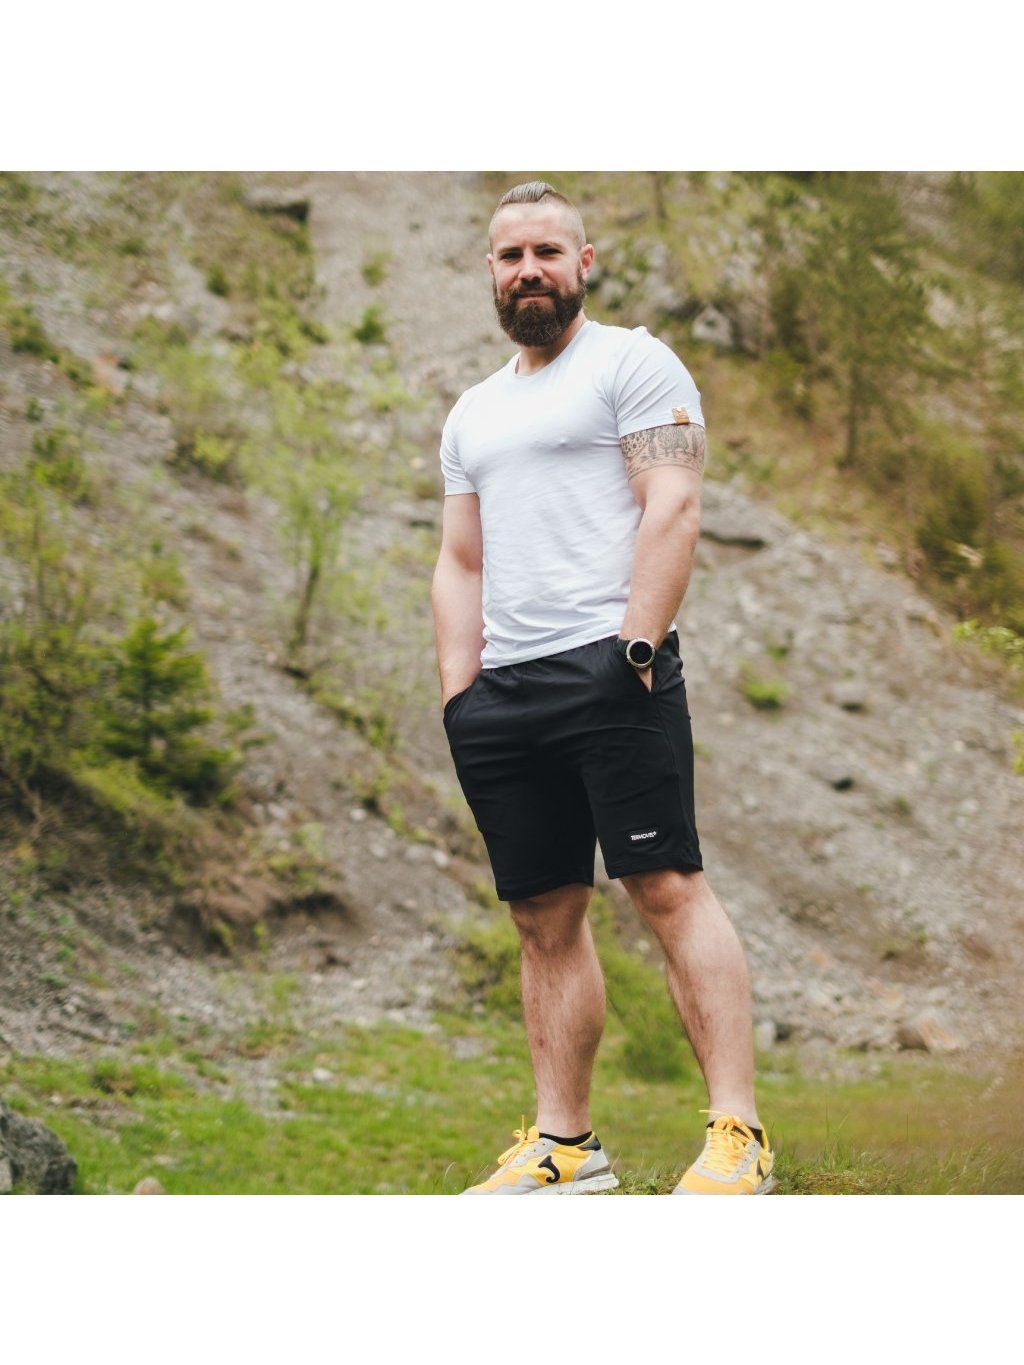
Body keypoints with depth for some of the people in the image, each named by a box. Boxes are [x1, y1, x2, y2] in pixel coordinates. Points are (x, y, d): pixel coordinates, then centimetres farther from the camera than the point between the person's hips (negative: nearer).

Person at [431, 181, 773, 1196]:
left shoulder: (632, 363, 4)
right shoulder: (473, 414, 25)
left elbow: (672, 505, -7)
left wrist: (637, 646, -17)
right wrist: (456, 691, 11)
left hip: (608, 667, -7)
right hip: (503, 692, 7)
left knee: (668, 888, -13)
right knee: (545, 918, 6)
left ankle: (738, 1134, -15)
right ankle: (565, 1144, 10)